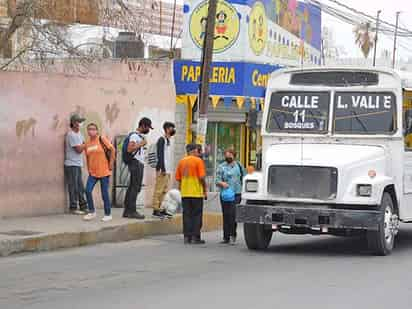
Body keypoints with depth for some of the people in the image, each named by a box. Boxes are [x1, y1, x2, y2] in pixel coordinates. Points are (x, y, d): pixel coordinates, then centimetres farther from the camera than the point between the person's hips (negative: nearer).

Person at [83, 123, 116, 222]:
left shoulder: (102, 139, -7)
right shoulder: (87, 144, 7)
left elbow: (112, 149, -6)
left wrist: (111, 163, -7)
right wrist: (89, 169, 10)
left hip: (104, 172, -4)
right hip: (93, 173, 4)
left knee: (104, 193, 1)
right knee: (88, 191, -8)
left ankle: (108, 214, 14)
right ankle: (92, 212, 8)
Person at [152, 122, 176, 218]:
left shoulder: (168, 140, 19)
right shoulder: (162, 140, -9)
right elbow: (160, 155, -16)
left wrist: (169, 169, 15)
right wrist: (162, 169, -21)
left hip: (168, 170, 9)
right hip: (162, 170, -9)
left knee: (164, 190, 11)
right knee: (159, 190, -9)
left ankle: (162, 209, 15)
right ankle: (156, 210, -9)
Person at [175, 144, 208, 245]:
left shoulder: (181, 161, 9)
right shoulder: (198, 161, -8)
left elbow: (178, 178, 10)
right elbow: (202, 177, -14)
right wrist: (205, 190, -4)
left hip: (185, 193, 5)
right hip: (197, 193, -5)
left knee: (186, 215, 8)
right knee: (196, 215, 2)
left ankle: (187, 236, 7)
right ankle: (195, 237, 0)